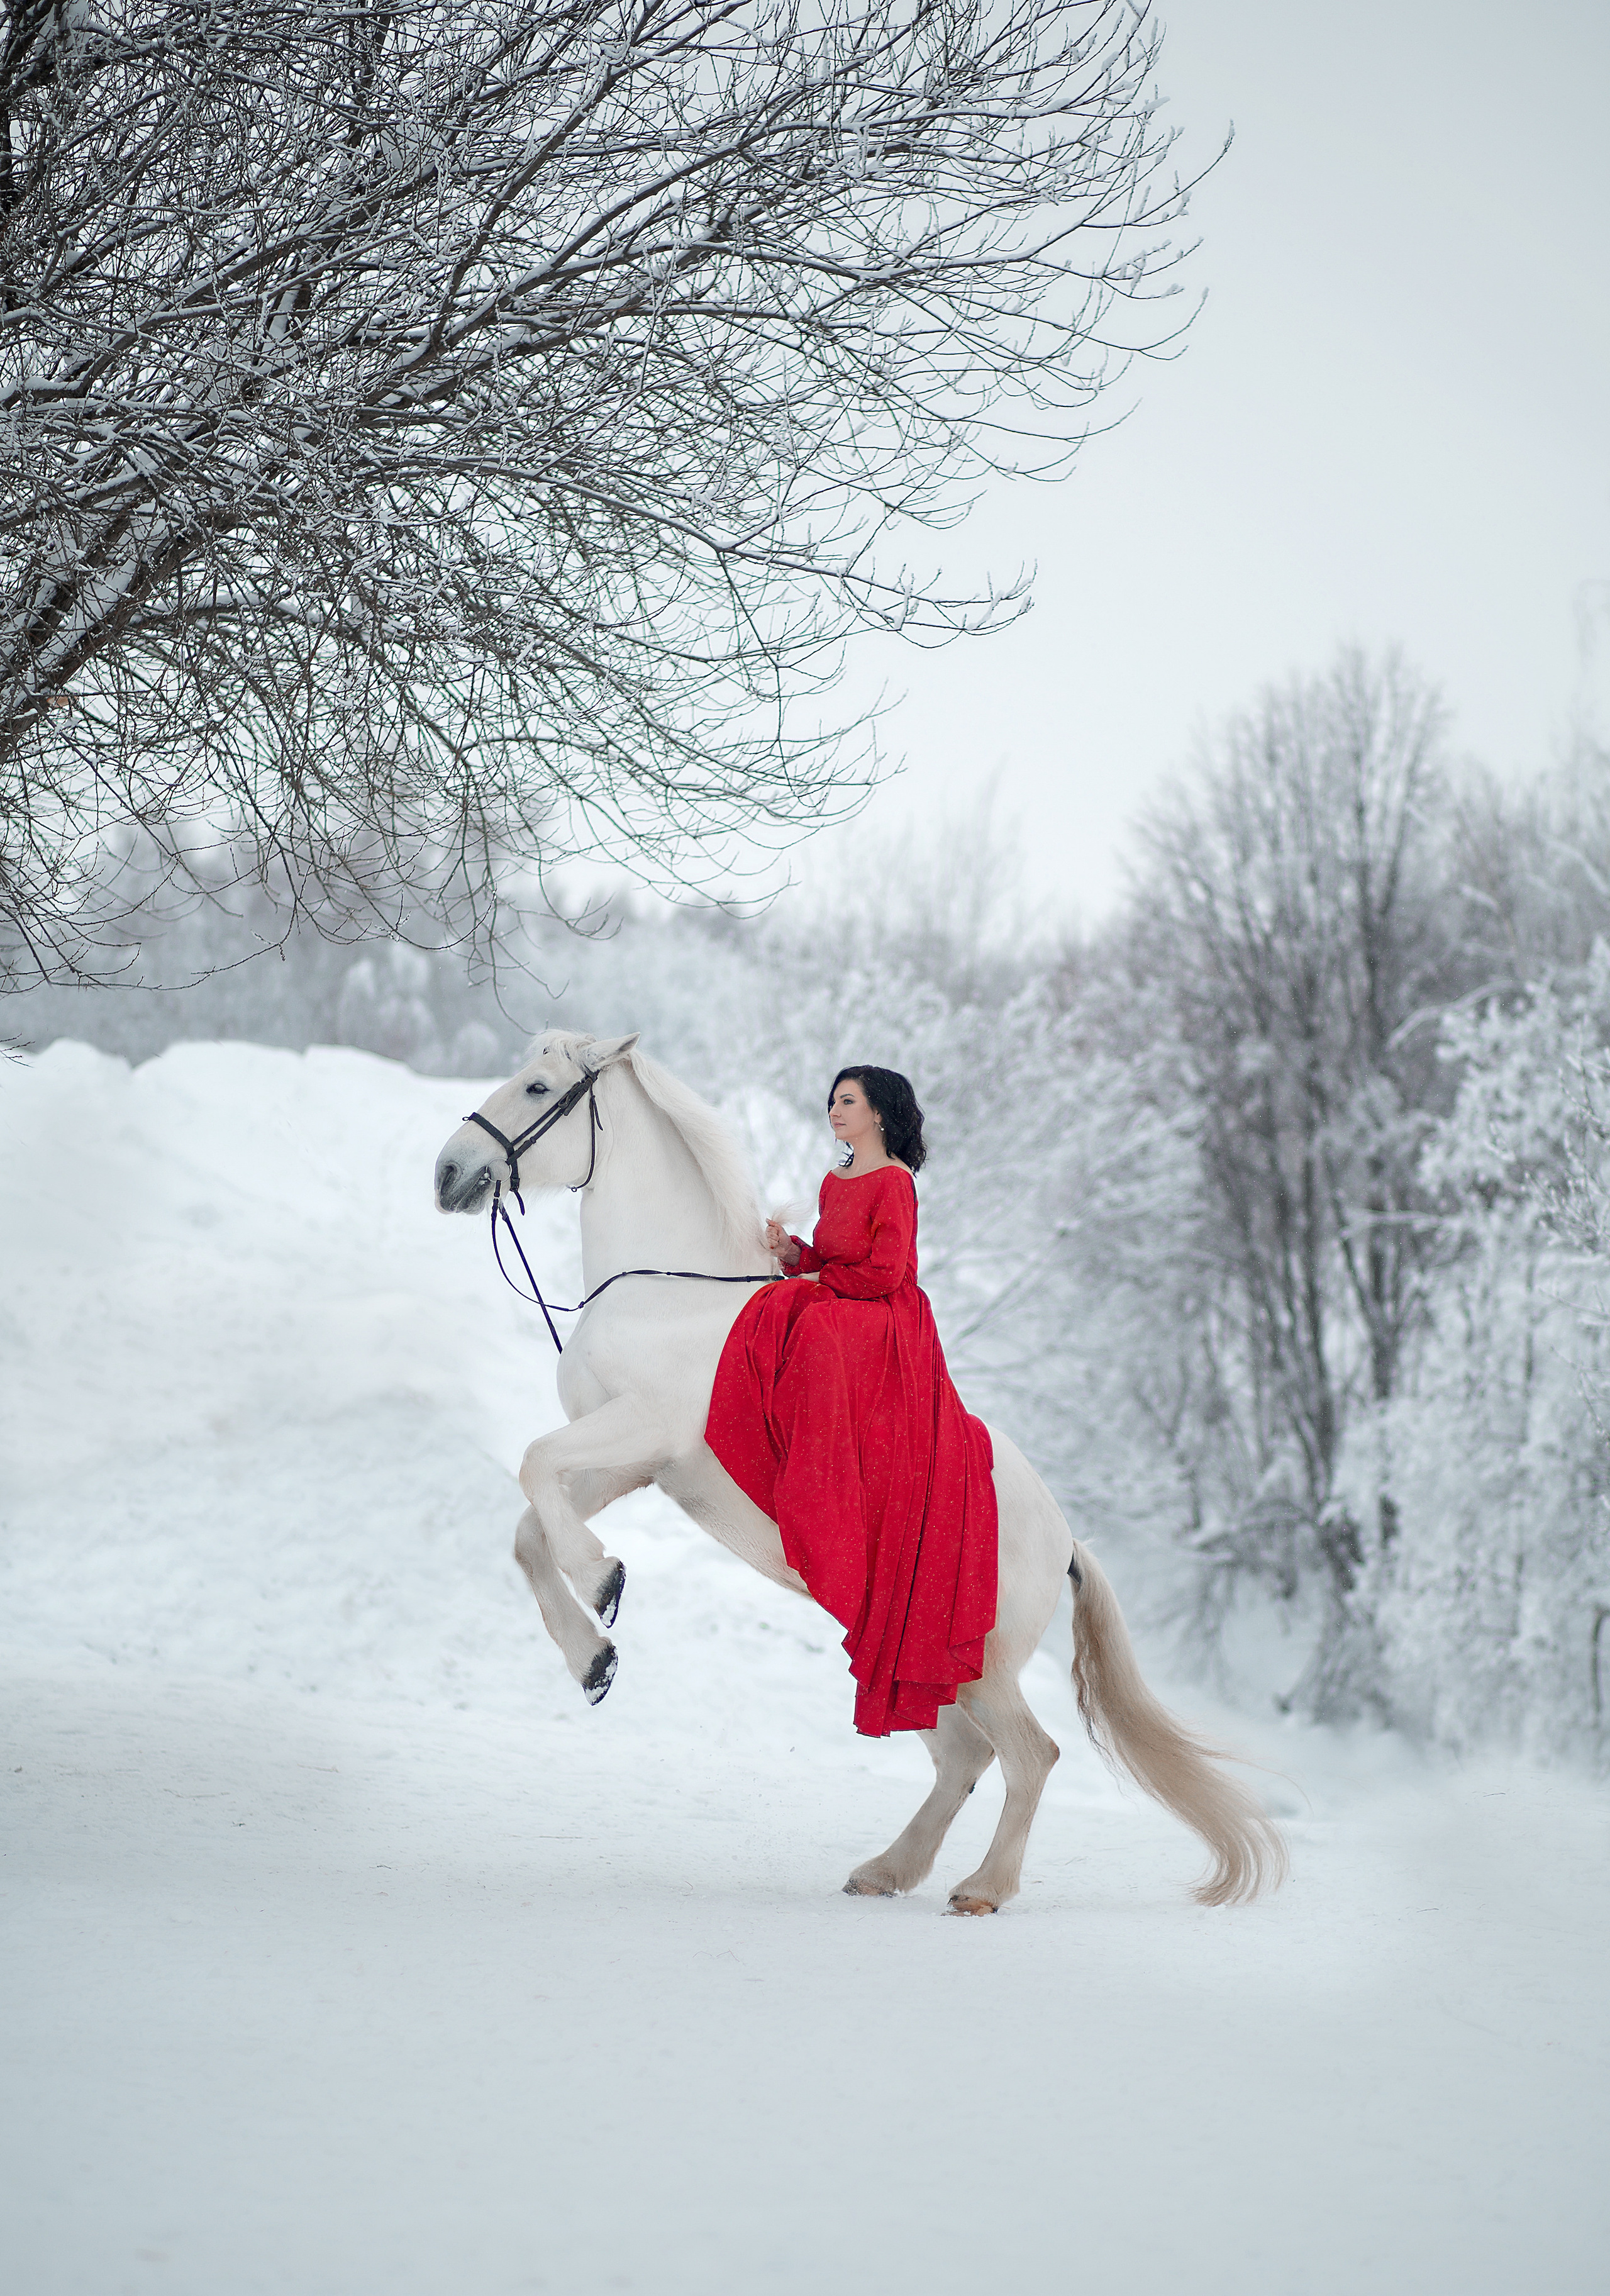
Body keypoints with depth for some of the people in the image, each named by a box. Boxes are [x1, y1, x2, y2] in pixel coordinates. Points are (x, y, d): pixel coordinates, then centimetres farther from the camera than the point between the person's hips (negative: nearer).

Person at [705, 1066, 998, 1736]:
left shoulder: (893, 1182, -8)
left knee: (821, 1337, -34)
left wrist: (822, 1279, -2)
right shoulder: (835, 1183, 18)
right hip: (836, 1310, 8)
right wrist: (794, 1253, 2)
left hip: (888, 1325, -8)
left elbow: (884, 1270, -13)